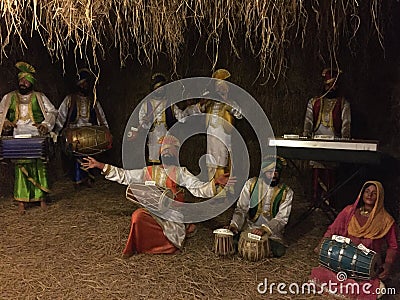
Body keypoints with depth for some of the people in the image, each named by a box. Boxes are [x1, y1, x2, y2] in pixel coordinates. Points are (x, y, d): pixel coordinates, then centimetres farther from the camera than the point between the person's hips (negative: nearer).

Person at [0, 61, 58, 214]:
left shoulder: (39, 97, 11)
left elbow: (52, 112, 8)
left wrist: (46, 124, -8)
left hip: (37, 137, 0)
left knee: (39, 165, -2)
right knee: (21, 165, -6)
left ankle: (41, 196, 7)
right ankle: (21, 200, -3)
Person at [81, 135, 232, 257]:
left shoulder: (180, 173, 2)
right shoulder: (150, 171, 10)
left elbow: (198, 188, -9)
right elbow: (124, 175, 8)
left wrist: (216, 182, -28)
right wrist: (99, 165, 3)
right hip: (152, 212, 2)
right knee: (138, 216, -30)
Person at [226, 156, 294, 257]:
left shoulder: (286, 192, -8)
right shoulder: (251, 184, -5)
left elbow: (282, 218, -13)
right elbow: (241, 208, -5)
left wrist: (264, 229, -28)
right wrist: (234, 225, -23)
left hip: (271, 230, 0)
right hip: (249, 225, 1)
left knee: (279, 251, -24)